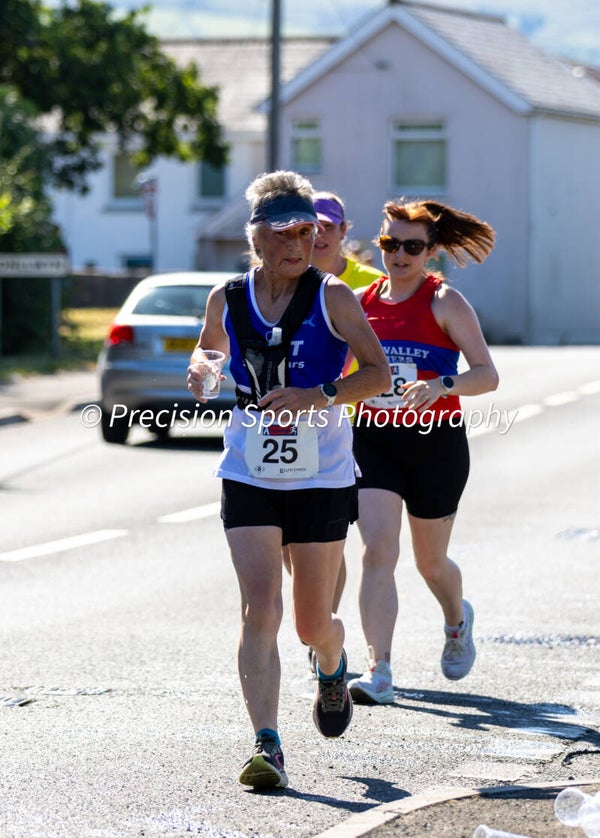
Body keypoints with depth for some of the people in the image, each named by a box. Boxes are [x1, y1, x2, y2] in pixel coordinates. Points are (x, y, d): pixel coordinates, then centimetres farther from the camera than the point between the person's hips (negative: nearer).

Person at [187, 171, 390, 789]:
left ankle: (332, 668, 46)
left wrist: (319, 397, -21)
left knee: (311, 623, 9)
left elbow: (379, 372, -6)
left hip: (322, 479, -1)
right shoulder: (226, 300, 2)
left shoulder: (332, 298, -5)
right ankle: (266, 745, -18)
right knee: (259, 607, -14)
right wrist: (201, 376, -3)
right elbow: (208, 351, 21)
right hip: (248, 478, 1)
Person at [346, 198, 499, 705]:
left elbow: (488, 375, -13)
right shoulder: (362, 301, 5)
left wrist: (442, 385, -29)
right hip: (373, 437, 2)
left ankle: (457, 620, 48)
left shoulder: (445, 302, -7)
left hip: (435, 441, -2)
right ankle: (379, 673, -17)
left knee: (430, 562, 13)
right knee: (378, 551, -15)